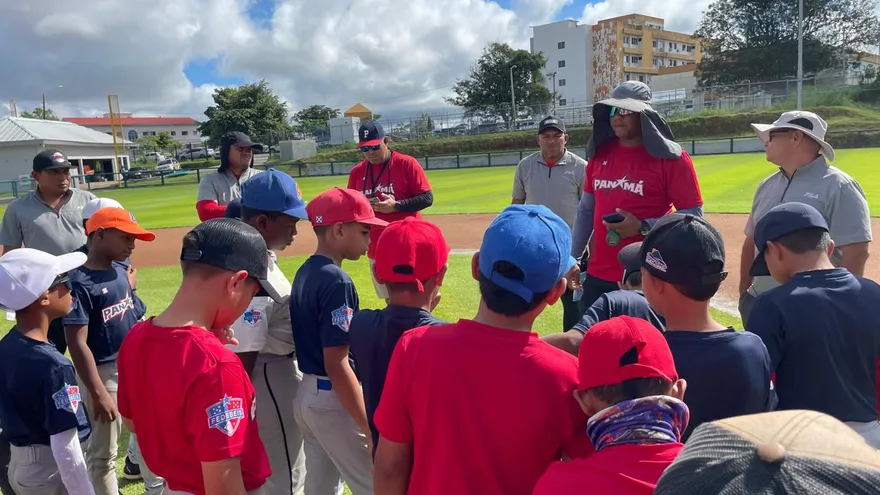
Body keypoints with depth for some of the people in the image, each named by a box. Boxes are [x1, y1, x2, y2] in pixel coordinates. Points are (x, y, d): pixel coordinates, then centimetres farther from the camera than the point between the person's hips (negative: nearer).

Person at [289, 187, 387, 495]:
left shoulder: (304, 273, 6)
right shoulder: (336, 280, -21)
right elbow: (337, 364, -23)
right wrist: (370, 429, -20)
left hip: (308, 394, 9)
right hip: (333, 400, -9)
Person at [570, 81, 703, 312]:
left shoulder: (671, 158, -8)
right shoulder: (600, 153, 8)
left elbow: (694, 215, -8)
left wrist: (643, 227, -19)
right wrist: (573, 258, 14)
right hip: (597, 277, 5)